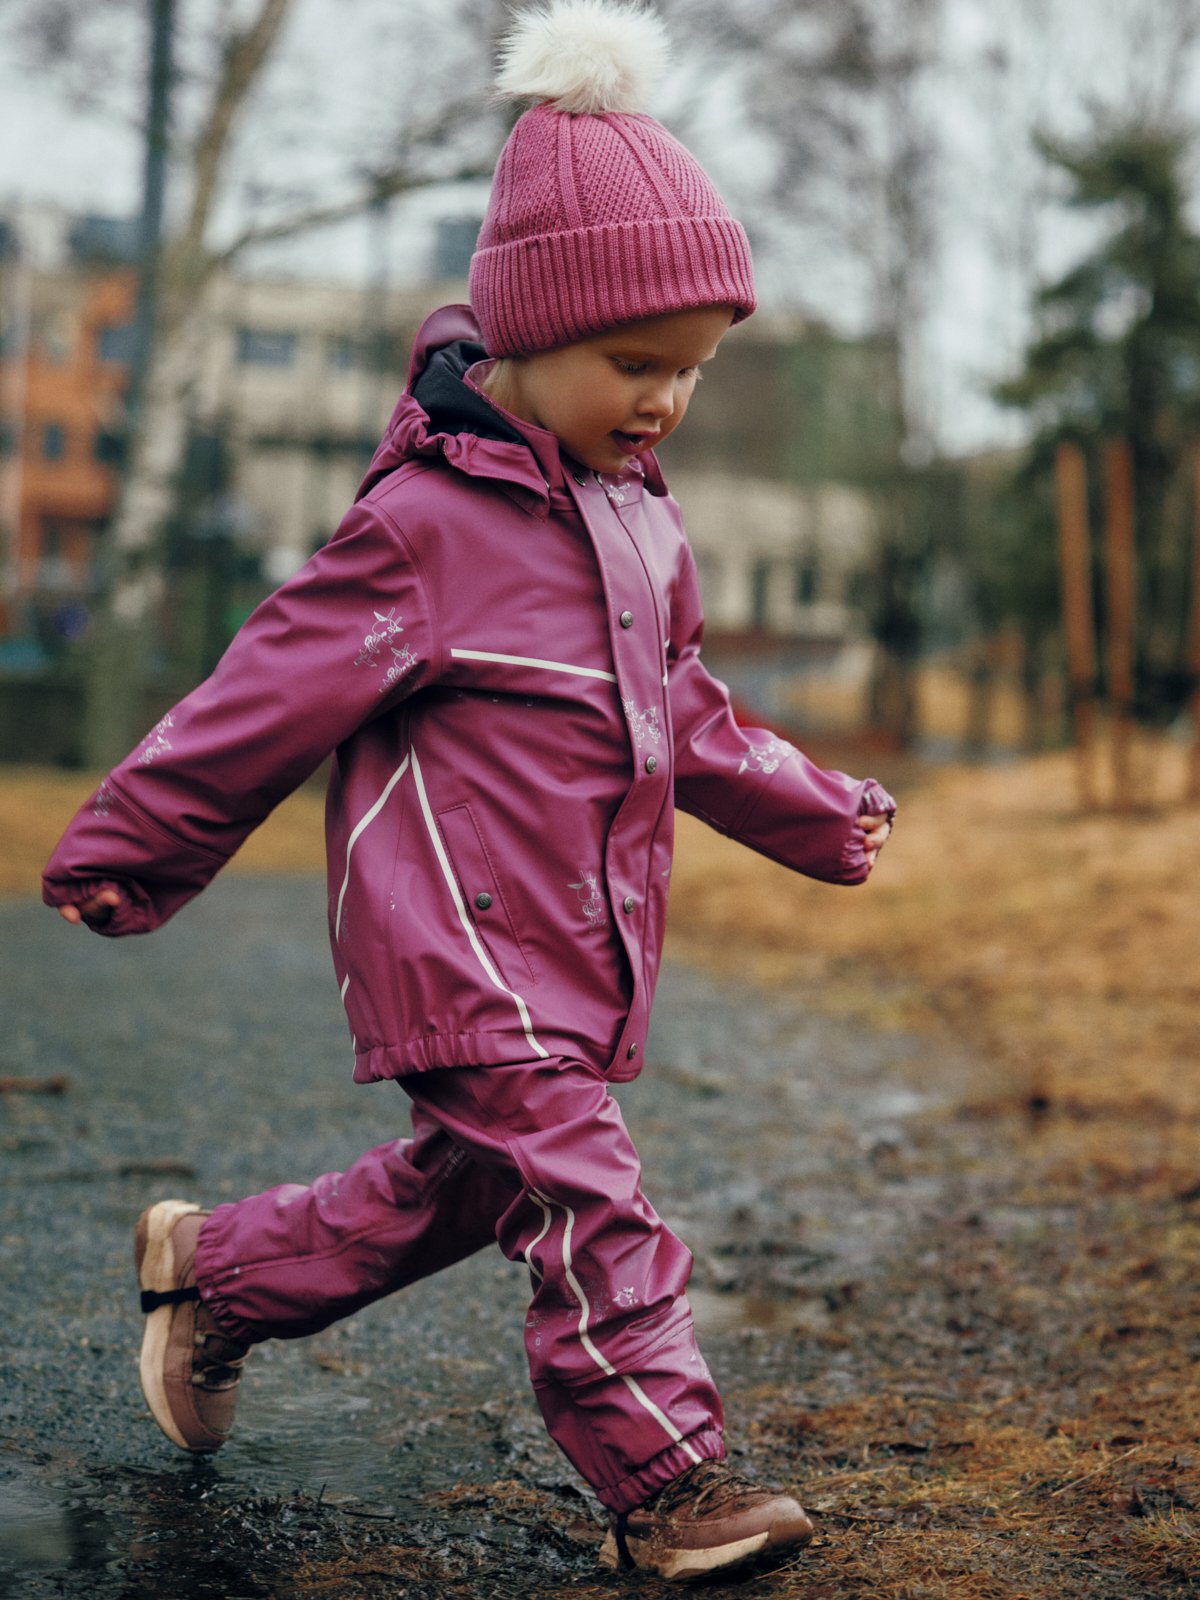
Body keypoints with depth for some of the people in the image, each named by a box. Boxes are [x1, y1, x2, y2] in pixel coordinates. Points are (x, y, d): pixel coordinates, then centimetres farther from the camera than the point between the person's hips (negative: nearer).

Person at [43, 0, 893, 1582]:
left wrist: (812, 810, 29)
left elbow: (681, 714, 25)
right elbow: (273, 695, -10)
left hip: (577, 952, 9)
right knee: (583, 1205, -10)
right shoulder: (426, 525, -14)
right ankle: (667, 1479, -2)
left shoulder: (640, 518, 12)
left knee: (453, 1186, 18)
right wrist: (125, 848, -4)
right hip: (462, 953, -9)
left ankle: (210, 1269, 37)